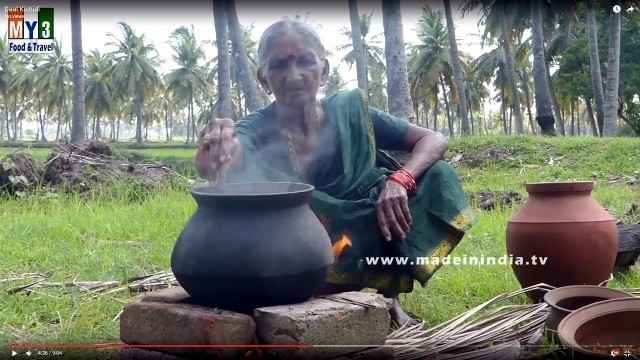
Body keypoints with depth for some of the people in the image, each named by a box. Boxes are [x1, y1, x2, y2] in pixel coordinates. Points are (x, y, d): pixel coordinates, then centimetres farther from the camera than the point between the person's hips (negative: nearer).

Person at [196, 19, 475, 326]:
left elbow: (434, 140, -10)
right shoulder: (257, 129, -17)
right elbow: (221, 163, -40)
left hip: (361, 244, 1)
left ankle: (388, 296, -2)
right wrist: (217, 139, -64)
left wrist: (399, 180, -31)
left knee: (435, 176, -15)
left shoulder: (350, 110, -11)